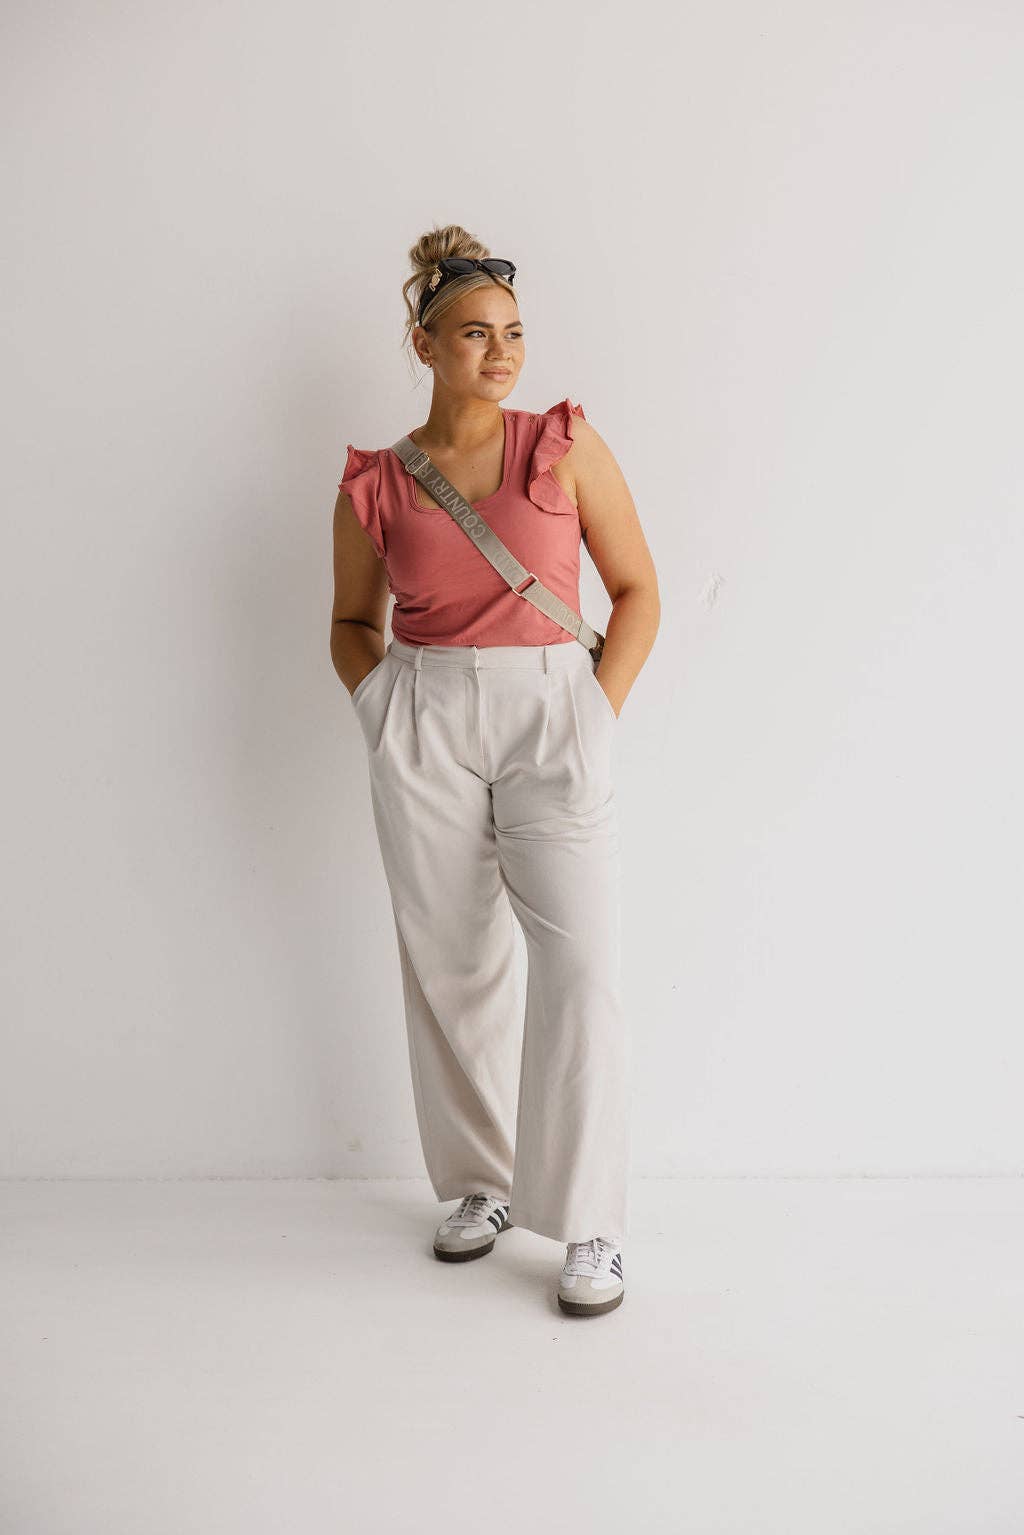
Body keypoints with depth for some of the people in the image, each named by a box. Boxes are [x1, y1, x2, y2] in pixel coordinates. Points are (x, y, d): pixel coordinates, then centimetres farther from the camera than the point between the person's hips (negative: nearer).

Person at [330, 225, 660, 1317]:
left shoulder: (566, 445, 2)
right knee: (450, 966, 7)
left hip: (552, 716, -1)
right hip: (420, 729, 2)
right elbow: (351, 622, 19)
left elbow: (637, 591, 5)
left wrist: (596, 717, -3)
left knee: (581, 967, -11)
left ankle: (589, 1226, 1)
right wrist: (383, 705, 2)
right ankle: (482, 1185, 26)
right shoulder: (372, 486, 5)